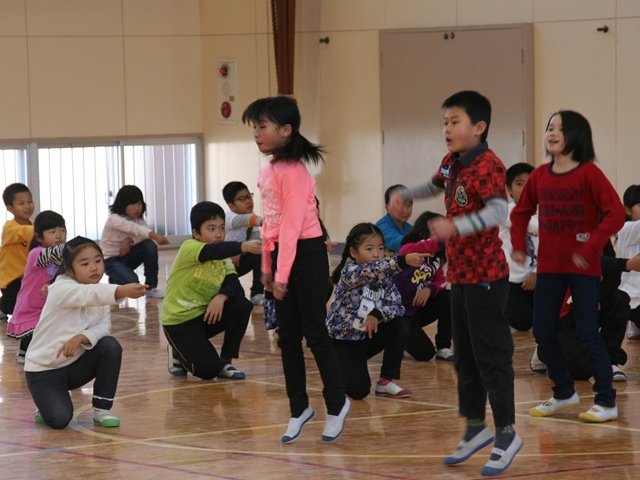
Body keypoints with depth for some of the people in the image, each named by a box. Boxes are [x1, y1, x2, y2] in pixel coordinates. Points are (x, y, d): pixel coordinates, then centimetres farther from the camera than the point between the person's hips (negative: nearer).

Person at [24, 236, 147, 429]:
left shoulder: (98, 296, 5)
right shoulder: (61, 289, -19)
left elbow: (103, 326, -11)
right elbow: (88, 294, -41)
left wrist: (82, 337, -33)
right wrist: (122, 291, -59)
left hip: (75, 364, 6)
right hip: (43, 368, -6)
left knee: (110, 346, -20)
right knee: (59, 420, -25)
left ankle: (101, 409, -6)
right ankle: (48, 404, 13)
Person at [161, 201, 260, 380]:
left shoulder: (223, 258, 5)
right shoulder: (188, 248, -18)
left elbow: (234, 284, -10)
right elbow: (214, 251, -39)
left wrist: (222, 296, -31)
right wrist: (244, 246, -54)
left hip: (204, 315, 7)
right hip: (178, 321, -6)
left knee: (242, 305, -19)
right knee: (208, 370, -20)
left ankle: (225, 362, -2)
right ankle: (178, 353, 14)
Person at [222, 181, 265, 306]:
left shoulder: (252, 217, -4)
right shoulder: (227, 217, -24)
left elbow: (255, 241, -18)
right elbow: (241, 220, -48)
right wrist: (262, 220, -68)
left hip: (237, 260, 6)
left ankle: (257, 294, -15)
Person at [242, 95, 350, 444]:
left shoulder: (292, 170, -17)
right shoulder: (268, 169, 10)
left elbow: (291, 224, -19)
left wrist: (282, 273, -20)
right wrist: (267, 267, 13)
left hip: (306, 254, -9)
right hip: (281, 253, 9)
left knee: (314, 333, -1)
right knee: (288, 337, 11)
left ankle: (336, 405, 13)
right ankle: (299, 409, 20)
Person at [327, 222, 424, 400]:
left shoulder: (384, 278, -2)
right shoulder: (350, 272, -22)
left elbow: (397, 305, -12)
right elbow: (372, 271, -42)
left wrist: (377, 314, -33)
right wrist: (403, 261, -58)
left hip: (367, 336, 6)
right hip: (343, 339, -6)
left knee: (401, 325, -17)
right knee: (358, 390, -21)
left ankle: (386, 381, -5)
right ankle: (338, 369, 15)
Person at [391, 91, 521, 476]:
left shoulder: (488, 166, -18)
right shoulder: (451, 163, 9)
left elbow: (498, 211, -33)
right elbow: (437, 185, 33)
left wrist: (455, 226, -43)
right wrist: (405, 196, 20)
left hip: (486, 276, -9)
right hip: (459, 274, 9)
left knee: (491, 355, -3)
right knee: (465, 355, 16)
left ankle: (507, 434, 6)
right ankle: (476, 427, 27)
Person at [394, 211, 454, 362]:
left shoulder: (436, 258, 2)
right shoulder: (409, 249, -21)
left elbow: (441, 281, -2)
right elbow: (427, 246, -44)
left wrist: (430, 289, -25)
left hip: (418, 310, 7)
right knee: (425, 353, -16)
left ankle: (443, 348, -2)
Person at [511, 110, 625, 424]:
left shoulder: (589, 174, -11)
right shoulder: (540, 175, 5)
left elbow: (616, 214, -18)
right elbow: (521, 212, 19)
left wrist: (590, 248, -22)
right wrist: (518, 245, 5)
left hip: (583, 267, -6)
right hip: (549, 266, 6)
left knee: (587, 332, -5)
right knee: (542, 331, 8)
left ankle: (606, 401, 5)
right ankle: (563, 392, 27)